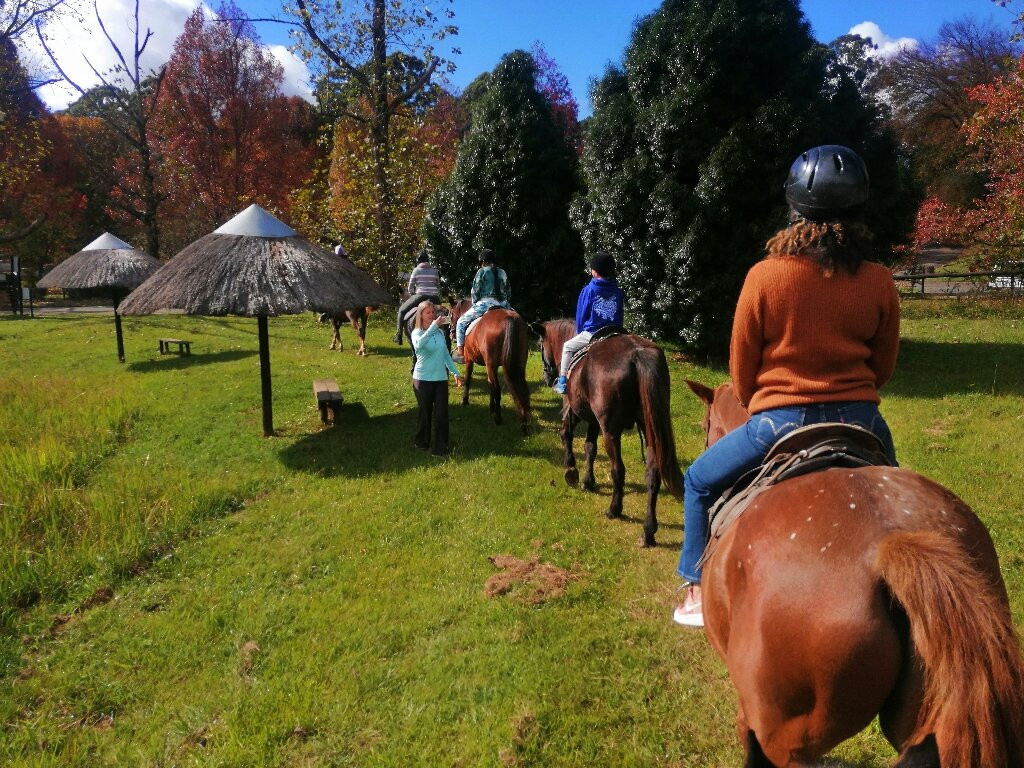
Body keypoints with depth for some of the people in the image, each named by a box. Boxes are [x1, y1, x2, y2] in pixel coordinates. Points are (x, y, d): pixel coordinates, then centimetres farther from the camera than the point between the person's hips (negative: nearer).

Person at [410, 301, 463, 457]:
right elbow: (418, 345, -35)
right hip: (423, 379, -4)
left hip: (441, 379, 4)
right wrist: (433, 326, -39)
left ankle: (440, 447, 8)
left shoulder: (440, 332, 6)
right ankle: (422, 443, 29)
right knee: (425, 412, 10)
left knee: (441, 413, 1)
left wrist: (456, 373, 15)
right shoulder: (417, 333, -9)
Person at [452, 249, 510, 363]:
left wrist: (474, 302, 14)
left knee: (461, 322, 8)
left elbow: (475, 291, 0)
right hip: (503, 305, 5)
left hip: (486, 303, -5)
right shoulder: (502, 272, 16)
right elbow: (508, 293, 17)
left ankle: (460, 353, 1)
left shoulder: (482, 271, -1)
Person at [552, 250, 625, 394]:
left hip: (591, 333, -4)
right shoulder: (618, 291, 4)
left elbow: (581, 315, 0)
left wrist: (580, 331, 16)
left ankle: (562, 382, 15)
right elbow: (620, 316, 10)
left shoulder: (588, 290, -8)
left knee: (567, 347, 17)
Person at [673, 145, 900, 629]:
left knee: (700, 482, 20)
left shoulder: (764, 276, -12)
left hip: (780, 420, -3)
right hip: (860, 419, 4)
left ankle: (699, 593, 23)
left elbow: (741, 368, -3)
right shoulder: (879, 283, -4)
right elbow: (882, 366, 7)